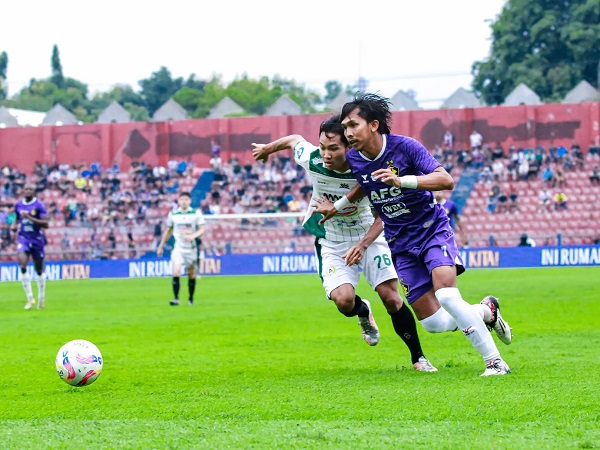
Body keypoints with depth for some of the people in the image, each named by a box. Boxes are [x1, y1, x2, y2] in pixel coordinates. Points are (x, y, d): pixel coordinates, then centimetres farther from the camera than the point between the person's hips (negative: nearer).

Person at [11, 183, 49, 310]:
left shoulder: (39, 205, -9)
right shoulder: (18, 205, 5)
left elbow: (46, 223, -16)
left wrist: (30, 218, -24)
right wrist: (14, 225, 2)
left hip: (36, 239, -2)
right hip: (23, 238, 2)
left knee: (39, 269, 10)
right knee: (22, 265, -20)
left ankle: (41, 298, 30)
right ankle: (30, 298, -13)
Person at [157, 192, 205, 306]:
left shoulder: (196, 213, -3)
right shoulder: (173, 214, 3)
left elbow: (202, 230, -5)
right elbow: (168, 231, 14)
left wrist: (193, 236, -25)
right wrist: (161, 246, 16)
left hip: (192, 248, 0)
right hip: (178, 248, 0)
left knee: (191, 274, 8)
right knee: (176, 272, -18)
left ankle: (191, 299, 23)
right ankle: (176, 298, -20)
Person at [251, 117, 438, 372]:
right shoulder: (312, 160, -22)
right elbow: (294, 139, 2)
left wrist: (363, 245, -30)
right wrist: (267, 149, 22)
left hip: (368, 236, -1)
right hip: (331, 242, 1)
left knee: (391, 298, -11)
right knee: (344, 300, -21)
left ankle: (418, 358, 7)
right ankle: (363, 312, 17)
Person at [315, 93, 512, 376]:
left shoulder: (405, 147, -18)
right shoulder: (352, 159, -3)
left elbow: (446, 180, -27)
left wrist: (401, 180, -38)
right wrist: (337, 206, 19)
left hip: (432, 229, -4)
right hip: (401, 244, 4)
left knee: (446, 295, -28)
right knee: (434, 323, -5)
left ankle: (495, 361, -15)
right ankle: (486, 312, 24)